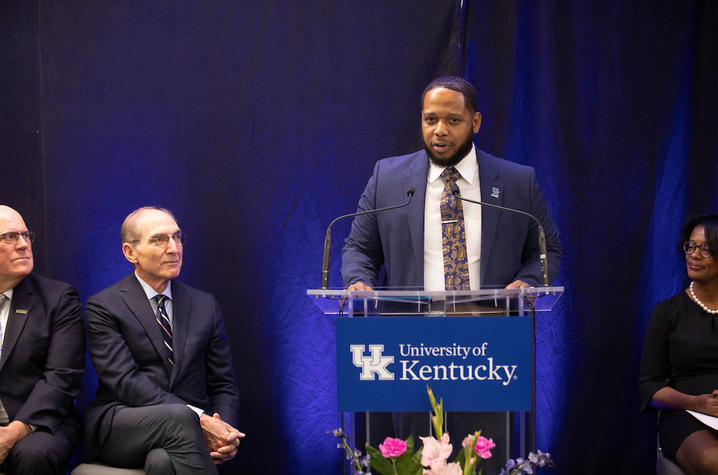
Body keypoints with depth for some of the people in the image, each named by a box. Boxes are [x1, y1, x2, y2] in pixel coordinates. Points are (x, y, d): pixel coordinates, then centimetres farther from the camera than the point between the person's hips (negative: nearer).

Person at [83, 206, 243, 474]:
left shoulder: (205, 306, 15)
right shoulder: (103, 307, 2)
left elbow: (223, 385, 15)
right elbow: (126, 381, -11)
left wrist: (224, 430, -8)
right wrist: (198, 419, -21)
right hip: (119, 428, -2)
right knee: (180, 418, -35)